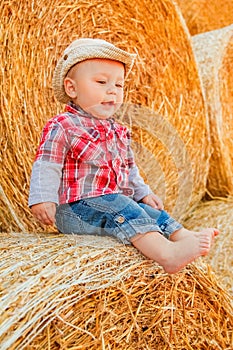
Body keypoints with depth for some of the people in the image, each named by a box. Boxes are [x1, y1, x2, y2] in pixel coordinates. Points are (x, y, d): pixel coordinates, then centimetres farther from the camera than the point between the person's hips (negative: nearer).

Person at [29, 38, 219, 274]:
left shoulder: (119, 132, 17)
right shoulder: (61, 127, -6)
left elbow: (129, 170, 25)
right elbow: (46, 166, -13)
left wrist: (143, 193, 16)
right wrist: (42, 199, -24)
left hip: (117, 205, 9)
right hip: (74, 209, -9)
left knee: (154, 212, -6)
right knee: (122, 209, -30)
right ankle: (167, 253, -45)